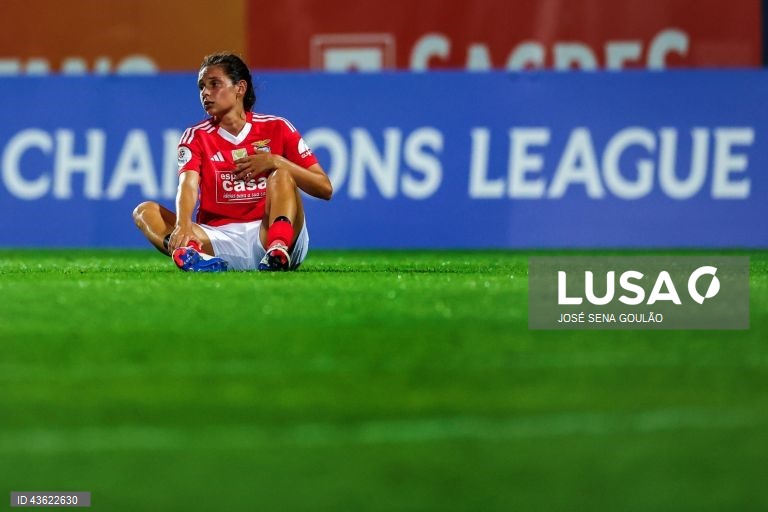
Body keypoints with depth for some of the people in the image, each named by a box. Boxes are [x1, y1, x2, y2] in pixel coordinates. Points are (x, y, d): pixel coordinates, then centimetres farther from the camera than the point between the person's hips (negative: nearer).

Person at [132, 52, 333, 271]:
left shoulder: (276, 128, 7)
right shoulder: (196, 137, 8)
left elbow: (325, 189, 3)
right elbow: (188, 185, -13)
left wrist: (276, 162, -11)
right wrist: (183, 225, -34)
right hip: (220, 240, 1)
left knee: (281, 175, -21)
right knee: (145, 211, -16)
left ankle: (278, 251, -49)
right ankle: (191, 252, -51)